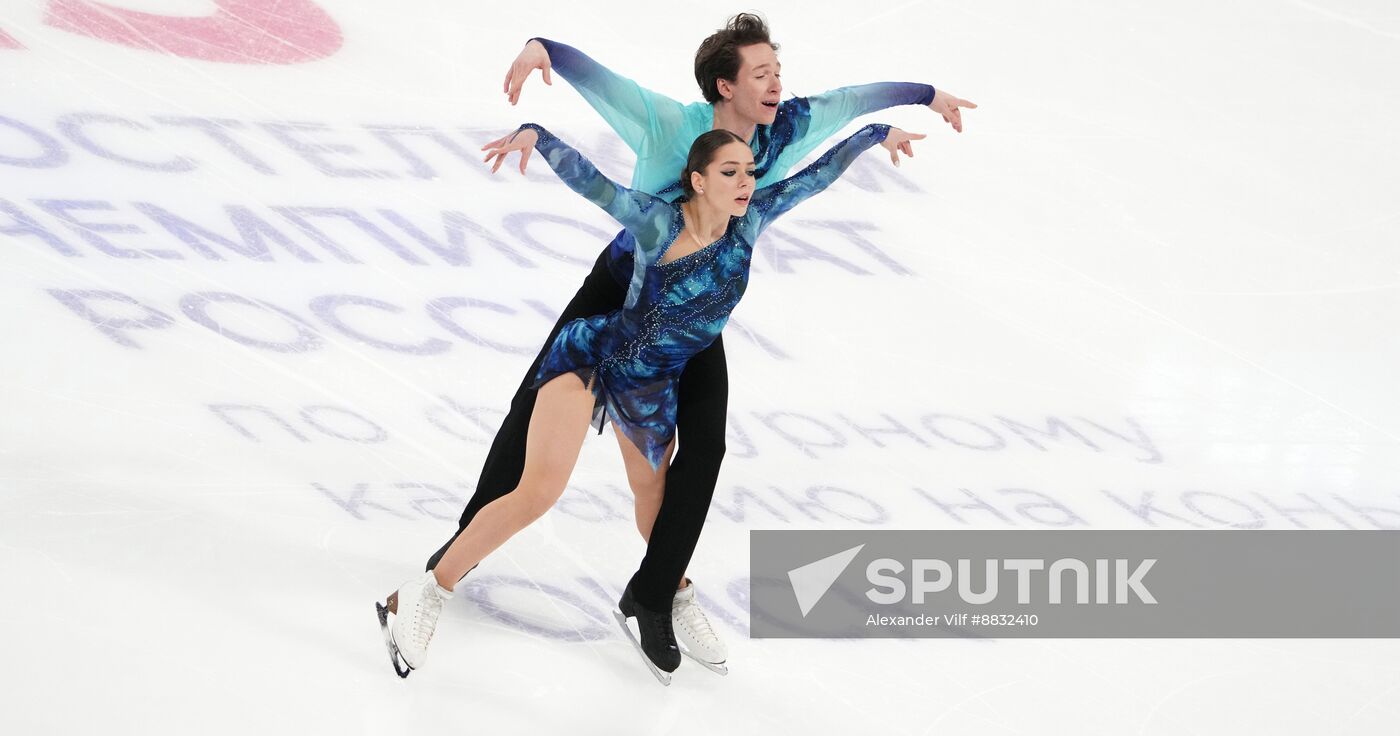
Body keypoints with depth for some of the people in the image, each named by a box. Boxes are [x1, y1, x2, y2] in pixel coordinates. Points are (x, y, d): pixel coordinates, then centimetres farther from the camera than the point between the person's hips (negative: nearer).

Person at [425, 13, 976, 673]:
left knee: (704, 446, -8)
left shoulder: (787, 130, -14)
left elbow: (852, 99, 1)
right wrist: (541, 49, -59)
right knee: (536, 407, 0)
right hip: (619, 289, -3)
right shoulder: (671, 125, -26)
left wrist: (927, 95, 13)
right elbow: (598, 77, -39)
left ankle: (658, 593, 3)